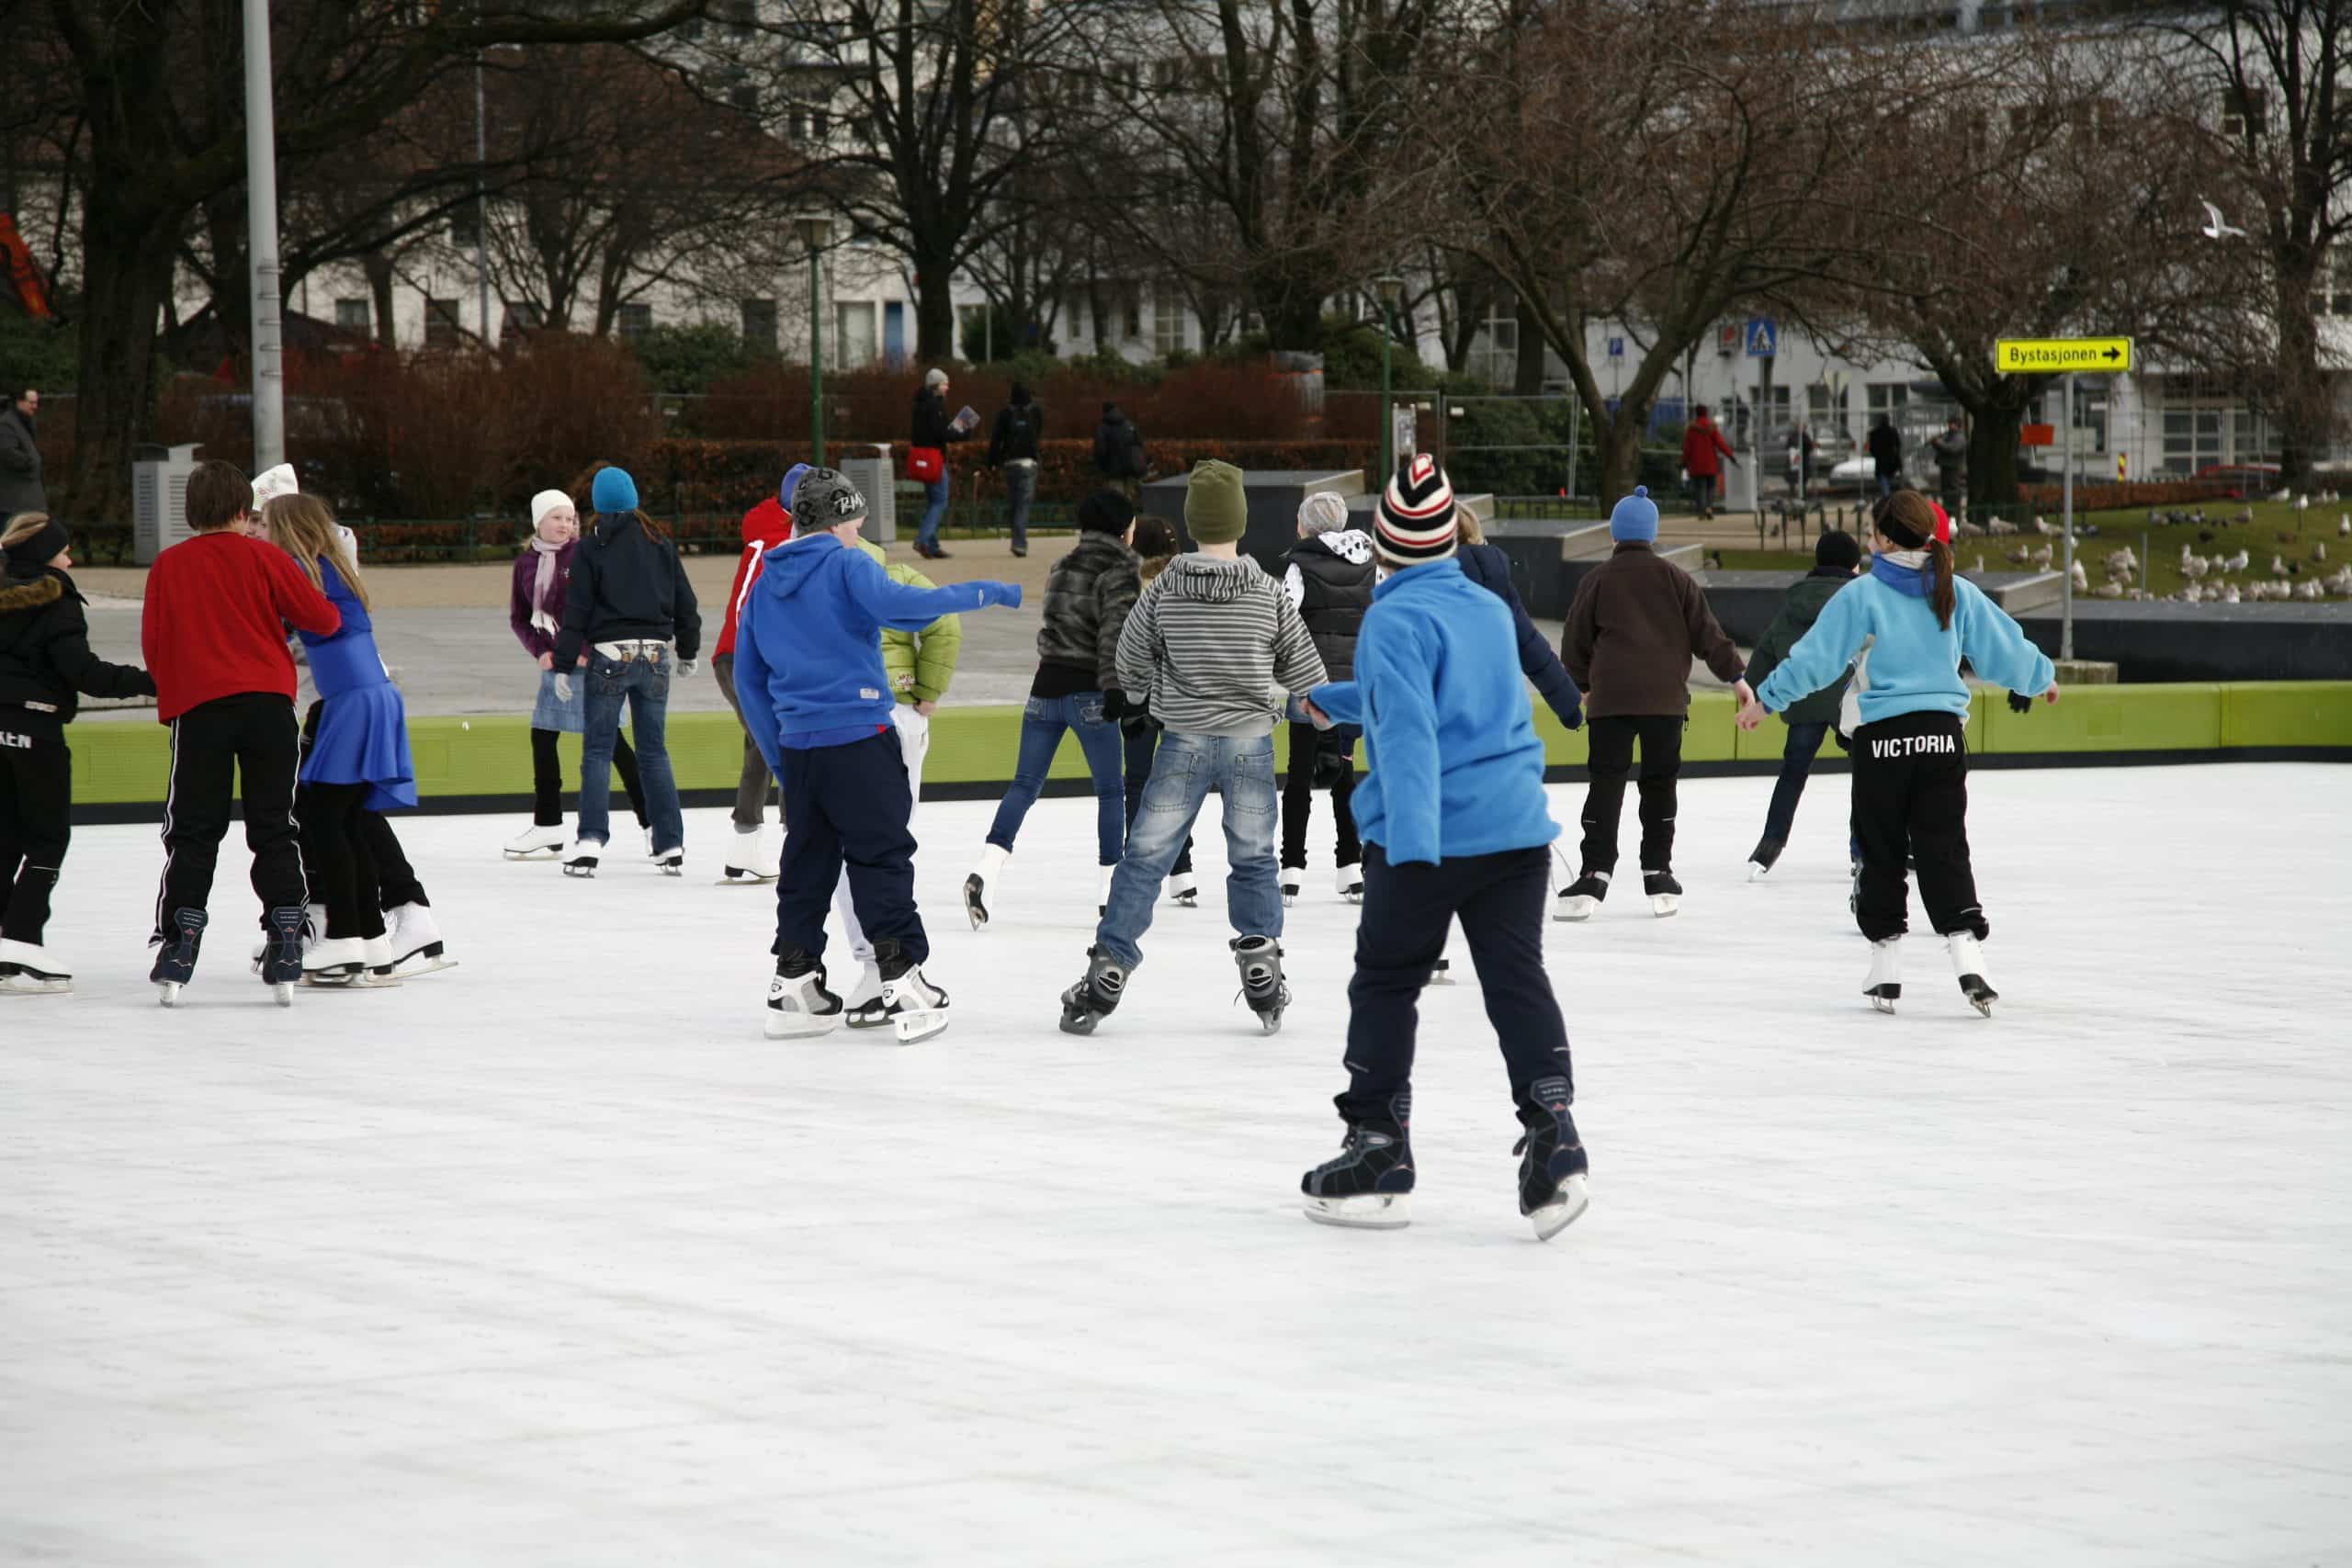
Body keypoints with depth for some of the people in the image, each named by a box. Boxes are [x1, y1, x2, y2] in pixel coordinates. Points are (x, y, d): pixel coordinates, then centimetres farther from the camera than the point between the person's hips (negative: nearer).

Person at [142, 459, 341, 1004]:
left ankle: (179, 942, -4)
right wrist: (327, 618, 23)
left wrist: (172, 693, 22)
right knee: (274, 830, 7)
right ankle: (285, 945, 1)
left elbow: (153, 645, 7)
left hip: (198, 706, 0)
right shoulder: (264, 557, 2)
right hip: (268, 702, 0)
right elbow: (321, 617, 0)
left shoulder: (168, 565, 6)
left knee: (193, 832, 5)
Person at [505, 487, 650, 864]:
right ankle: (547, 827, 19)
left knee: (608, 739, -8)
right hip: (554, 663, 6)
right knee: (542, 736, 8)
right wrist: (539, 650, -3)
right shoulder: (526, 563, 8)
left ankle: (651, 822, -3)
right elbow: (518, 617, 12)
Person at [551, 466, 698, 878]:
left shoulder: (591, 548, -4)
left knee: (597, 751, 1)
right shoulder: (660, 543, 6)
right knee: (654, 752, 9)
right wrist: (687, 650, 25)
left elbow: (577, 611, -7)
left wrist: (564, 665, -2)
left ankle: (591, 840, -11)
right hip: (656, 653, 3)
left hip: (610, 656, -3)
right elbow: (684, 601, 12)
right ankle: (671, 846, 6)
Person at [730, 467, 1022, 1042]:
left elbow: (748, 680, 16)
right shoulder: (846, 566, -5)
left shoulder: (764, 587, 15)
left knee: (808, 862, 14)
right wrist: (982, 594, -19)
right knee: (882, 858, -3)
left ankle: (792, 986, 14)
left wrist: (778, 757, 21)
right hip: (859, 737, -6)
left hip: (798, 746, 6)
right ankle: (902, 984, -6)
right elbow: (894, 605, -26)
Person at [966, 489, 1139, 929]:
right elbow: (1114, 634, -17)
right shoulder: (1119, 572, -8)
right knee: (1110, 790, 6)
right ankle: (1109, 892, 6)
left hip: (1046, 685, 6)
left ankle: (987, 869, -14)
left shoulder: (1063, 567, 14)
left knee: (1025, 783, 4)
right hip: (1086, 692, -6)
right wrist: (1114, 688, -21)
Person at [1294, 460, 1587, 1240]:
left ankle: (1379, 1153, 12)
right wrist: (1332, 700, 48)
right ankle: (1553, 1138, -13)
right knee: (1517, 979, 3)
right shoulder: (1490, 610, 15)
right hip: (1517, 831, 6)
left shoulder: (1395, 620, -10)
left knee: (1386, 982, 8)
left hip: (1428, 839, -6)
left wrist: (1412, 847, -29)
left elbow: (1408, 732, -22)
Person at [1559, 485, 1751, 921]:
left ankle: (1594, 876, -13)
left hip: (1610, 699, -1)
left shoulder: (1597, 580, 1)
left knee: (1605, 783, -2)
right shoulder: (1673, 577, 4)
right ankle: (1658, 876, 10)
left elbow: (1576, 640, 5)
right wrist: (1735, 675, 12)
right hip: (1665, 698, 1)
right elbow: (1705, 631, 4)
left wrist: (1577, 685, 20)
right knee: (1659, 783, 10)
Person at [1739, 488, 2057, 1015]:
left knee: (1881, 853, 8)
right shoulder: (1956, 592, 4)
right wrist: (2042, 677, 30)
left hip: (1884, 736, -3)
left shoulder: (1862, 594, -7)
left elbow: (1816, 655, -8)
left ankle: (1886, 969, 12)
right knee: (1945, 851, 3)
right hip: (1943, 734, 3)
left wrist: (1766, 699, 2)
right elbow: (2003, 646, 11)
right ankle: (1968, 957, -12)